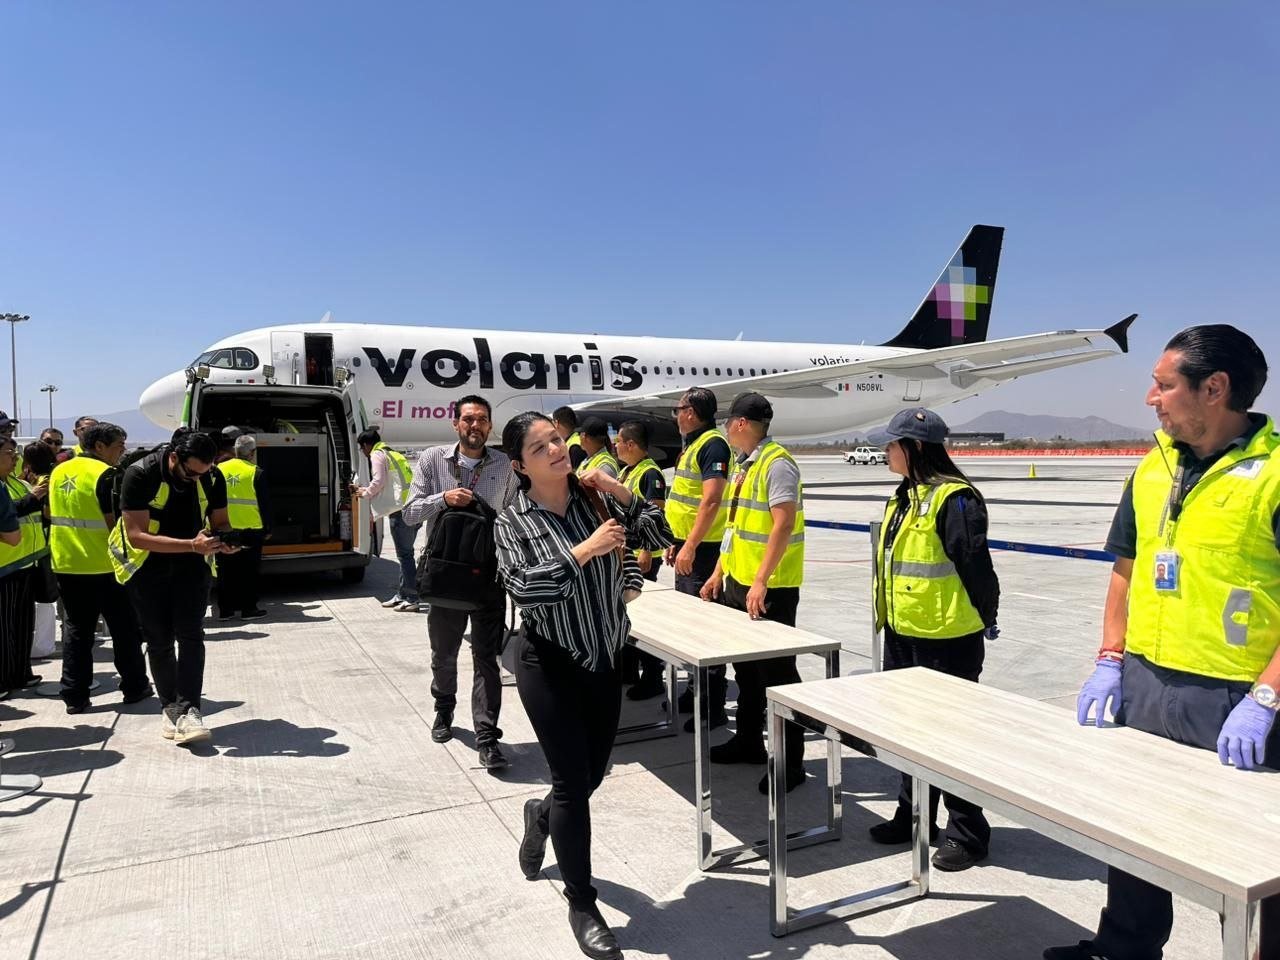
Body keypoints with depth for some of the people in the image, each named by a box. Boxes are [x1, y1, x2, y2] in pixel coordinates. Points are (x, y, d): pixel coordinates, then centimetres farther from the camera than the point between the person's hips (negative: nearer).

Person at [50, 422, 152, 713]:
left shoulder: (59, 471, 9)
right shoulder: (106, 474, -14)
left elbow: (52, 514, 18)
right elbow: (115, 522, -18)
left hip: (65, 563, 7)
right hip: (103, 565, -6)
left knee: (76, 629, 12)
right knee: (124, 627, 7)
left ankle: (74, 695, 13)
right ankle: (134, 688, 17)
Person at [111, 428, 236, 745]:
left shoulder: (211, 477, -10)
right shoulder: (141, 474, -22)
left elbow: (220, 521, 4)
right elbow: (138, 536, -25)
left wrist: (225, 540, -20)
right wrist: (192, 544, -34)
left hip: (191, 563, 2)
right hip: (147, 564, -2)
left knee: (190, 634, -10)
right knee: (159, 641, 6)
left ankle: (188, 711, -11)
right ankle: (170, 707, 21)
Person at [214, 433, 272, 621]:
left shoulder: (219, 470, 4)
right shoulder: (256, 473, -9)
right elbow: (264, 504, -7)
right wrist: (267, 529, 2)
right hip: (250, 530, -4)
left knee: (226, 570, 10)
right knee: (248, 570, 3)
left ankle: (225, 609, 14)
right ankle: (249, 608, 6)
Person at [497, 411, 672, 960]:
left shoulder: (597, 499, -2)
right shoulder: (513, 522, -9)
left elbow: (659, 538, -1)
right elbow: (522, 588, -23)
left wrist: (624, 494, -13)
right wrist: (583, 552, -25)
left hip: (604, 661, 4)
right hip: (549, 665, -4)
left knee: (592, 774, 16)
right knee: (573, 780, 0)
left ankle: (542, 816, 51)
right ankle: (581, 904, 21)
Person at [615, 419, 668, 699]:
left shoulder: (650, 473, -16)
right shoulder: (626, 471, 14)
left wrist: (646, 552, -26)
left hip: (641, 558, -10)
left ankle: (653, 678, 7)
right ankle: (628, 669, 30)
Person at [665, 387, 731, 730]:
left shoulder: (712, 445, -15)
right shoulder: (692, 446, 16)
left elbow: (712, 500, -24)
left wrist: (691, 546, -26)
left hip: (702, 551, -11)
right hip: (687, 548, 11)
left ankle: (714, 707, 2)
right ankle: (696, 692, 29)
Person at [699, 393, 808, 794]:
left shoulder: (777, 464, -15)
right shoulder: (744, 464, 13)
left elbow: (783, 525, -22)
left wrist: (761, 581, -26)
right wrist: (719, 572, 16)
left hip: (769, 589, -9)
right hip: (738, 582, 10)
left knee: (776, 671, -1)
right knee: (746, 666, 19)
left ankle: (790, 760, 10)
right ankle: (748, 740, 34)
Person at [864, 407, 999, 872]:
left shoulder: (953, 499, -19)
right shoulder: (904, 496, 11)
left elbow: (976, 567, -18)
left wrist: (983, 620, -11)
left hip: (947, 640, -9)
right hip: (903, 635, 10)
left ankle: (968, 833, 20)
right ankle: (913, 815, 34)